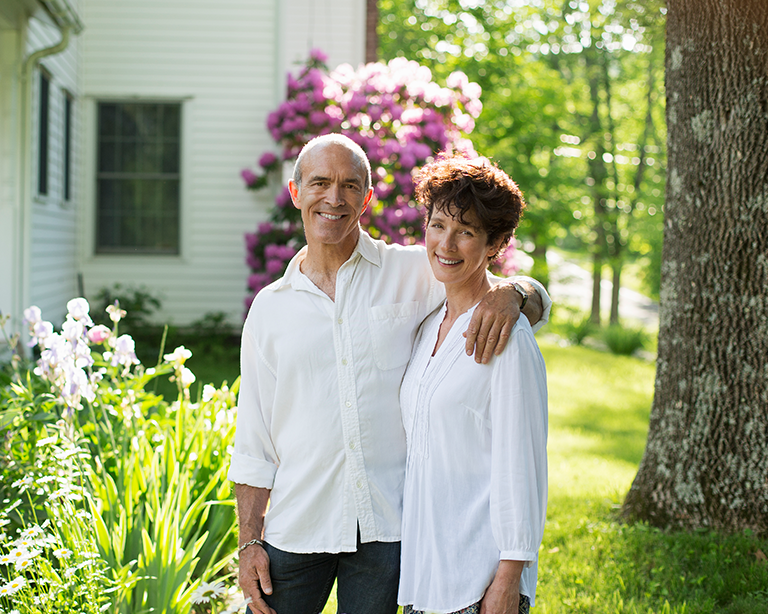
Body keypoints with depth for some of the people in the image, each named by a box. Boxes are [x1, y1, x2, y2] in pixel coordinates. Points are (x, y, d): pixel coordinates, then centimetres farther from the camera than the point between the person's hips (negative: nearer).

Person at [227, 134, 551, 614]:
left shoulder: (414, 274, 1)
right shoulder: (269, 308, 6)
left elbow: (538, 301, 2)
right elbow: (253, 441, 9)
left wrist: (510, 293, -21)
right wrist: (249, 542, 4)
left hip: (387, 527, -1)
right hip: (295, 530, 1)